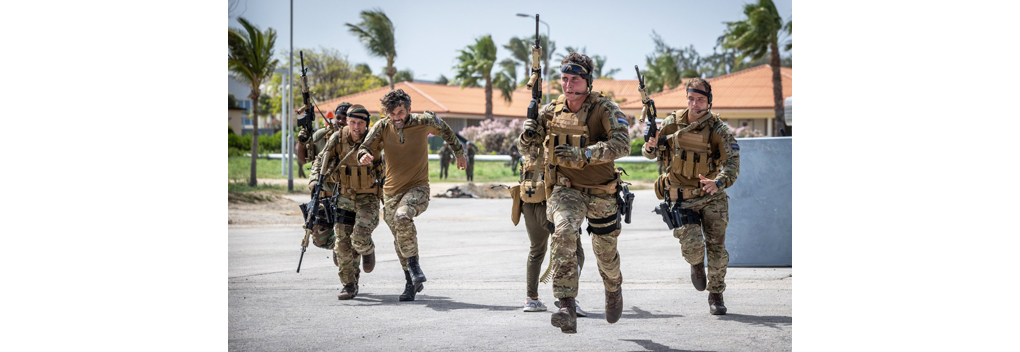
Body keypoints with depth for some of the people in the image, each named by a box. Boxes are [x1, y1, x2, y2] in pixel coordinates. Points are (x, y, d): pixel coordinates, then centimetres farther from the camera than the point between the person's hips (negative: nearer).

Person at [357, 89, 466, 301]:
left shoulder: (424, 122, -8)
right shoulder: (382, 127, -4)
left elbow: (444, 130, 12)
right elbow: (366, 148, -4)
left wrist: (459, 153, 22)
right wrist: (364, 156, -29)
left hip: (418, 188, -4)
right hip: (391, 191, 4)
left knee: (403, 216, -34)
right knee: (399, 242, 11)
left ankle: (413, 264, -21)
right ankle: (411, 283, 27)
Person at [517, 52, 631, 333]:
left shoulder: (605, 109, -14)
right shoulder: (552, 111, -1)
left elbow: (622, 144, -30)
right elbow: (529, 150, 9)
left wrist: (583, 154, -41)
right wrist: (528, 136, -16)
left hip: (601, 194, -1)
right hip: (566, 190, 1)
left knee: (605, 251, 15)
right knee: (563, 235, -28)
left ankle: (614, 290, 52)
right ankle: (567, 310, -32)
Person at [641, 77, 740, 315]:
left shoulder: (718, 129, -8)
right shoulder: (672, 123, -2)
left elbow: (733, 162, -17)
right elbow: (650, 154, 8)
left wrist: (719, 182, -36)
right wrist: (651, 146, -17)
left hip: (712, 197, 0)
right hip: (681, 199, 0)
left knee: (717, 247, -3)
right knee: (692, 246, -16)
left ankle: (716, 295, 18)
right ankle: (697, 264, 21)